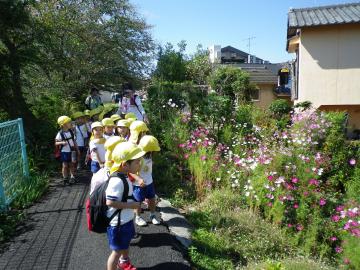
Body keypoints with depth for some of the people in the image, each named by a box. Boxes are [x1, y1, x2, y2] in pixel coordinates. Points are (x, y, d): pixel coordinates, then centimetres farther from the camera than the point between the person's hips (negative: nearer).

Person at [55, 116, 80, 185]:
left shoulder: (71, 132, 1)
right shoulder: (60, 134, -12)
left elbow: (74, 141, 9)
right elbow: (56, 143, -8)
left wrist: (77, 149, 10)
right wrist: (62, 142, -28)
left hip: (72, 151, 4)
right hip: (65, 152, -4)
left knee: (72, 165, 10)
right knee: (65, 166, 4)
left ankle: (72, 177, 22)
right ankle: (65, 179, 15)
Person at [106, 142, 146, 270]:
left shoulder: (124, 176, 1)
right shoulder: (117, 181, -30)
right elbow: (110, 202, -33)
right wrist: (130, 205, -27)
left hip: (126, 220, 10)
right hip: (118, 223, -10)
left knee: (125, 244, 30)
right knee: (117, 250, 7)